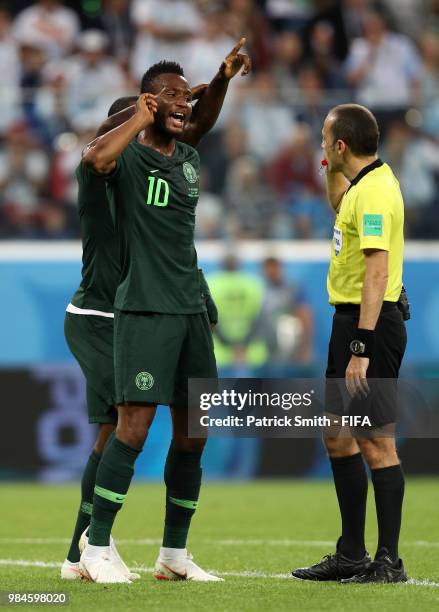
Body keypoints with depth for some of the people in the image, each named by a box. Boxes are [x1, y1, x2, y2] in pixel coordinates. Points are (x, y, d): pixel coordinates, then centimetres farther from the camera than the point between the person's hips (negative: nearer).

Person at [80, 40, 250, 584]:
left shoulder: (185, 156, 14)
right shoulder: (128, 155, -8)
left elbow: (201, 124, 36)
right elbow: (95, 157, -32)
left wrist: (224, 78, 21)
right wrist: (140, 119, -20)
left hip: (190, 309, 8)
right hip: (144, 310, -8)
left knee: (192, 432, 8)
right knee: (134, 426, -13)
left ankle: (174, 554, 16)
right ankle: (96, 549, -7)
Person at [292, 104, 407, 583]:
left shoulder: (375, 192, -18)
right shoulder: (363, 184, 12)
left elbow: (377, 276, -24)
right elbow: (341, 210, 38)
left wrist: (361, 349, -26)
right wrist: (334, 170, 22)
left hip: (370, 326, -10)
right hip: (349, 321, 10)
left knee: (376, 443, -7)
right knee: (337, 437, 14)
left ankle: (389, 562, -3)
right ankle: (351, 554, 21)